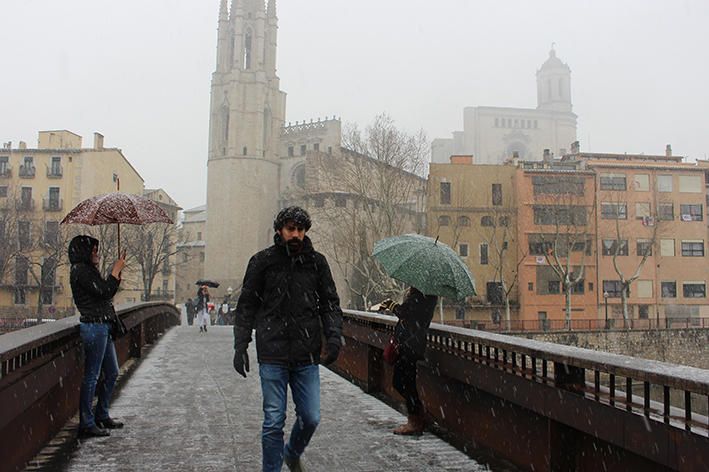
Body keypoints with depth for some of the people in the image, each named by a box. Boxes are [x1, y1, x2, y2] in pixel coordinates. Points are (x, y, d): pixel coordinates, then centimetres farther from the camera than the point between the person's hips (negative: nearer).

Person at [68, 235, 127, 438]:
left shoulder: (88, 270, 18)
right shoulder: (80, 271, -11)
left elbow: (107, 292, 20)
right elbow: (105, 292, -18)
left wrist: (118, 271, 12)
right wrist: (116, 269, -7)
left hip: (102, 327, 10)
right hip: (94, 327, -10)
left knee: (112, 373, 16)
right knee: (91, 376, -4)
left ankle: (102, 416, 27)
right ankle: (87, 424, 3)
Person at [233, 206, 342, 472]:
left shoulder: (317, 262, 7)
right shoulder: (262, 261, 2)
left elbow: (330, 304, 11)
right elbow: (246, 306, 5)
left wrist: (334, 336, -6)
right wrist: (240, 347, -1)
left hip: (307, 356, 2)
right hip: (272, 356, -2)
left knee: (310, 418, 7)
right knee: (274, 422, 1)